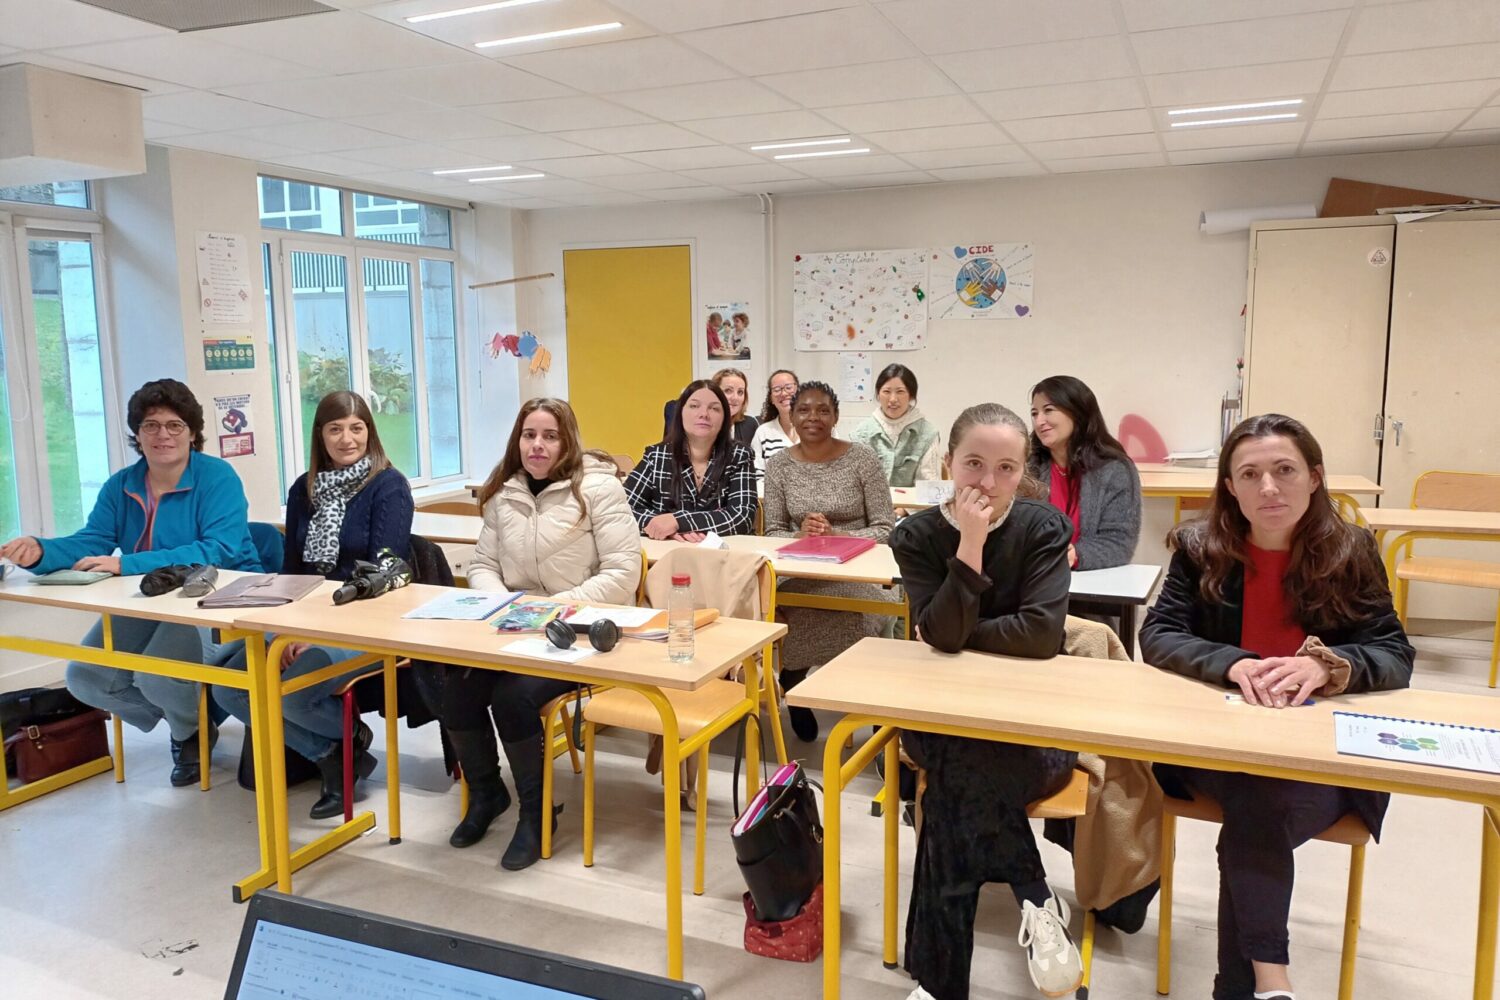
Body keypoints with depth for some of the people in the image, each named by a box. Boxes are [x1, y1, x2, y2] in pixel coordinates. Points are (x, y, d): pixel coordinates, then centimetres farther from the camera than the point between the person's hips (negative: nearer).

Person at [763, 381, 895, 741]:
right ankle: (795, 690, 5)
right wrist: (800, 535, -17)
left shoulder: (862, 459, -2)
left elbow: (886, 528, -4)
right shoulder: (779, 465, 6)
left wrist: (836, 535, -19)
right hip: (798, 578, 2)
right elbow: (773, 532, 6)